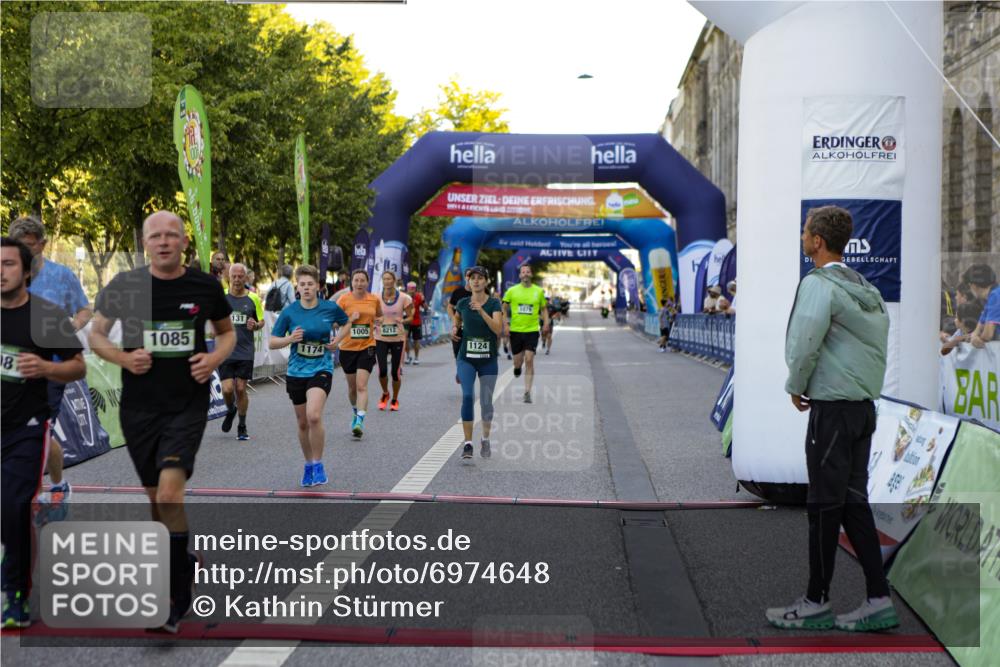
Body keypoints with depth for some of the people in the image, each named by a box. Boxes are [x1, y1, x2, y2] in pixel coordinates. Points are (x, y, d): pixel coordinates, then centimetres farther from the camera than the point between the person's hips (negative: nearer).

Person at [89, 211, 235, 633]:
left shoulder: (205, 287, -1)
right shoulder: (123, 285, -1)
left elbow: (227, 332, 15)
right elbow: (96, 335, 9)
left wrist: (215, 358, -6)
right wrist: (123, 358, -11)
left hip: (188, 404, -2)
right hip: (138, 407, 2)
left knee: (169, 490, -19)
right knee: (155, 496, 13)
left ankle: (175, 591, -6)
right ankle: (183, 564, 38)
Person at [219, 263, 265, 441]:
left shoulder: (253, 298, 2)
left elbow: (261, 321, 12)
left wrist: (256, 325, -10)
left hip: (245, 352, 0)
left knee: (241, 389, 1)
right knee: (227, 389, -7)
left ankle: (242, 427, 17)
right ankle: (230, 410, 27)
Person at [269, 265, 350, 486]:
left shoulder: (330, 308, -4)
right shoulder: (289, 312, -4)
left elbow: (345, 324, 17)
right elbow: (272, 343, 0)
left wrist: (337, 340, -1)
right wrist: (290, 338, -19)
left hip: (321, 369, -2)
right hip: (296, 371, 3)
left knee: (314, 416, -23)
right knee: (302, 423, 12)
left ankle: (318, 465, -7)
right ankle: (308, 465, 33)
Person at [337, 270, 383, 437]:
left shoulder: (374, 300, 2)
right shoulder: (344, 300, -4)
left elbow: (379, 316, 21)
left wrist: (375, 322, 2)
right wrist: (350, 319, -18)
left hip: (367, 347, -1)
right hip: (348, 348, 1)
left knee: (362, 386, -15)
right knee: (352, 387, 15)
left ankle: (359, 421, -20)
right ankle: (357, 413, 41)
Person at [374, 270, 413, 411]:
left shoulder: (404, 298, -4)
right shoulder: (377, 298, 0)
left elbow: (410, 317, 2)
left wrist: (402, 321, -19)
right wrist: (376, 321, -14)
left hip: (398, 338, -1)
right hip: (381, 338, 1)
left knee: (396, 372, 3)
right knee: (382, 370, -10)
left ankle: (395, 400, 25)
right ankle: (385, 394, 20)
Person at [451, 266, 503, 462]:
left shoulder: (494, 303, -6)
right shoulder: (462, 303, 1)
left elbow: (498, 329, -20)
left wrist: (481, 311, -29)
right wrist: (454, 327, 3)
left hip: (488, 359, -1)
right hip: (466, 358, 1)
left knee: (486, 401, 5)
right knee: (467, 396, -16)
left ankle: (485, 439, 29)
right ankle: (467, 443, -13)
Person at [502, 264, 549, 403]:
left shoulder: (539, 291, 4)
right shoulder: (512, 291, 1)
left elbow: (544, 308, 15)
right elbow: (504, 307, 10)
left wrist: (546, 321, -2)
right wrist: (506, 323, -1)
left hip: (532, 330, -1)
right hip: (515, 330, 1)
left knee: (529, 360, -12)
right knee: (518, 361, 7)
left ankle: (527, 392, -6)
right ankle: (517, 368, 47)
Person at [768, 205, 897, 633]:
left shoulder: (819, 284, -13)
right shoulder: (866, 289, 15)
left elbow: (804, 343, -20)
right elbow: (875, 344, 17)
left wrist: (795, 387, -3)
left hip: (832, 408, -9)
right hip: (864, 405, 9)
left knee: (825, 505, -1)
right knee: (854, 502, 11)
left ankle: (816, 603, 7)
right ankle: (879, 601, 12)